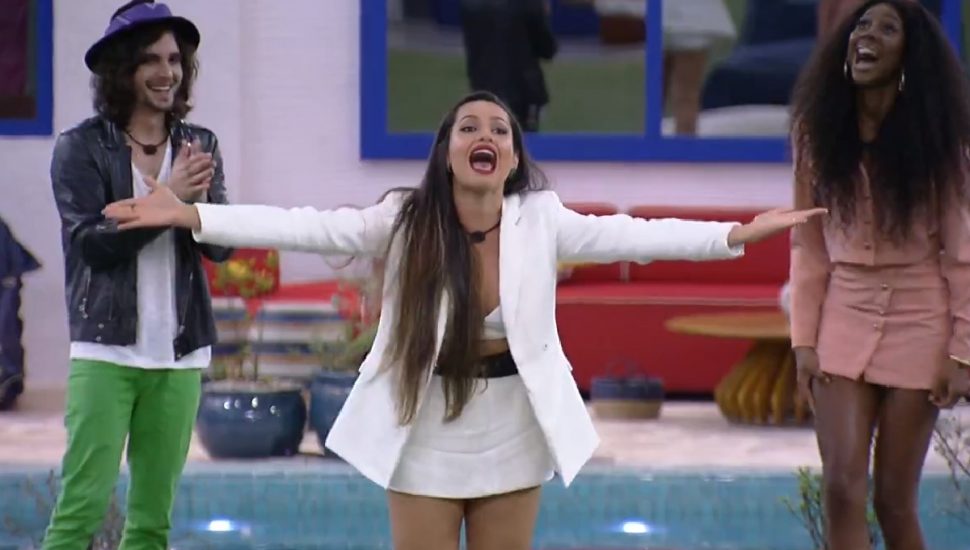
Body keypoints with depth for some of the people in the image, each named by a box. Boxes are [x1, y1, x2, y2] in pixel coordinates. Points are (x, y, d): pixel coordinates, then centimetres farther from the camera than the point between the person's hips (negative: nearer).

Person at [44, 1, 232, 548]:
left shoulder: (200, 146, 8)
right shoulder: (81, 148, -2)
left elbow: (222, 245, 1)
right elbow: (91, 242, -11)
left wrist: (198, 198, -20)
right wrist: (168, 198, -19)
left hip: (180, 352, 4)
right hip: (107, 348, -4)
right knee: (83, 504, -10)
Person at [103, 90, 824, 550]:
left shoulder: (540, 222, -7)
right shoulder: (405, 221, -11)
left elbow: (630, 235, -12)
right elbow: (305, 229, -17)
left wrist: (737, 234, -21)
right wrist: (190, 215, -27)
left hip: (513, 441, 1)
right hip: (426, 442, -1)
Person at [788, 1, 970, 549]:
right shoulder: (820, 130, 1)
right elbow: (809, 245, 3)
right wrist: (805, 341, -2)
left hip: (918, 321, -2)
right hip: (843, 319, 2)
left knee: (895, 499, 1)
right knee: (844, 490, -8)